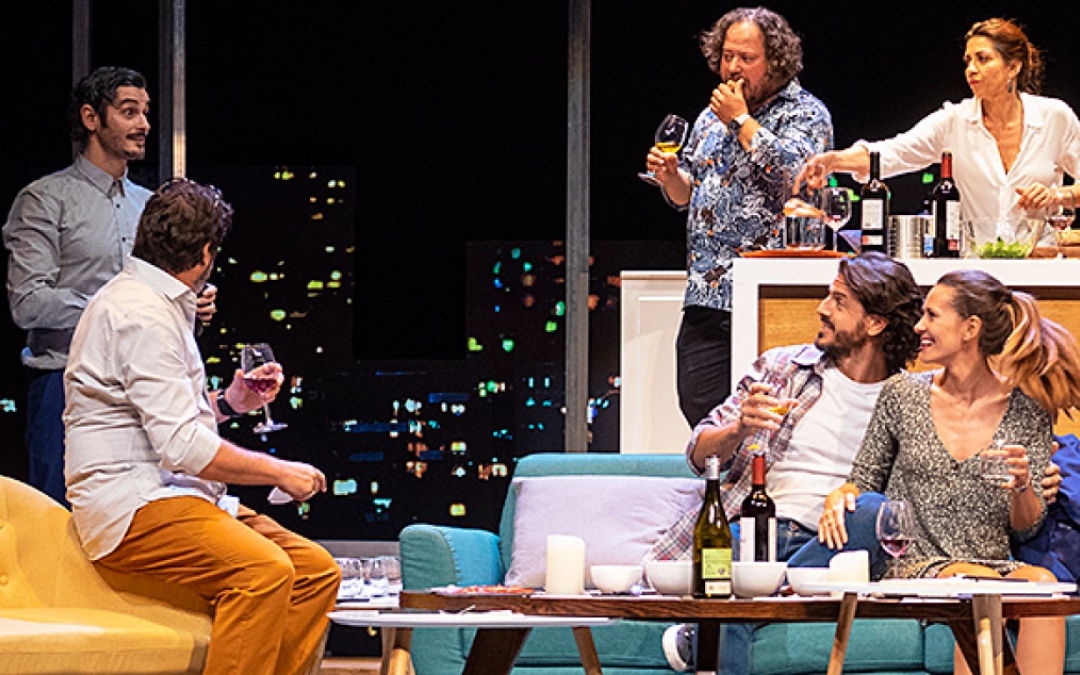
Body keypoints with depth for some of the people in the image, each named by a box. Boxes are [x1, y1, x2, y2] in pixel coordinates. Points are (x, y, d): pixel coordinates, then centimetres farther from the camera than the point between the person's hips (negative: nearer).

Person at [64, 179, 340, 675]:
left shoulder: (158, 304, 22)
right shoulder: (142, 313, -13)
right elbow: (182, 446, -20)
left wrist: (227, 403, 22)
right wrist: (279, 472, -12)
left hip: (174, 496, 11)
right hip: (132, 505, -11)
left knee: (317, 571, -2)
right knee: (264, 571, -32)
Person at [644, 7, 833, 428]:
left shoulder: (805, 113, 0)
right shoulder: (712, 117, 21)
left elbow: (791, 171, -19)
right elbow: (687, 195, 27)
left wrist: (741, 120, -9)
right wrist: (670, 175, 4)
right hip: (707, 295, 7)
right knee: (699, 409, 2)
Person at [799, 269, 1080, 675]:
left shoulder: (1028, 413, 5)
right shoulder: (902, 395, 7)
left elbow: (1025, 529, 8)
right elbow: (865, 481, 15)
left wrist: (1022, 487, -13)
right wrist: (839, 496, -7)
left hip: (993, 563, 1)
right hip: (911, 563, -1)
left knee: (1041, 582, -33)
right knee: (982, 583, -34)